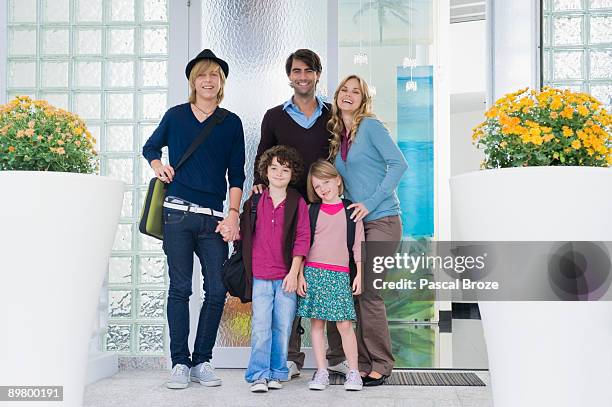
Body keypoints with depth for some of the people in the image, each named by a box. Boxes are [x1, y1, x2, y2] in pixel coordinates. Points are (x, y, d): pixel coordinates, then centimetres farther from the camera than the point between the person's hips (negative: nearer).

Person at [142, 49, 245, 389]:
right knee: (180, 288, -1)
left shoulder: (231, 123, 10)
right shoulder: (175, 116, 11)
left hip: (213, 216, 1)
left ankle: (202, 361, 10)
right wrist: (158, 166, 4)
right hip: (177, 213, -1)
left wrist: (233, 214, -2)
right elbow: (150, 148, 26)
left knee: (217, 290, -3)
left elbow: (237, 175, 8)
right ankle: (180, 363, 6)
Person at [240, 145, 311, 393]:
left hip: (287, 276, 0)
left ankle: (277, 373, 17)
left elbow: (302, 238, -2)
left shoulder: (297, 203, 1)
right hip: (260, 276, 1)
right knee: (260, 327, -3)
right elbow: (244, 233, 21)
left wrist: (294, 273, -6)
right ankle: (259, 375, 4)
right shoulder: (254, 202, 7)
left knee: (283, 327, 5)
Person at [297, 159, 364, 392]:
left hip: (340, 275, -1)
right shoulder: (311, 211, 8)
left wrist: (359, 274, 3)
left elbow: (358, 244, 8)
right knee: (316, 323, 2)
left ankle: (353, 372, 6)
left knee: (345, 324, -5)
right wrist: (299, 275, 0)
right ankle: (321, 372, 9)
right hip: (313, 272, 1)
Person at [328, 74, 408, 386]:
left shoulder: (370, 126, -5)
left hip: (381, 220, -7)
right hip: (354, 222, 7)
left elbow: (398, 163, -13)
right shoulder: (337, 136, 15)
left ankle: (381, 365, 4)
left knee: (368, 292, -9)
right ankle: (364, 363, 14)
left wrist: (370, 203, -16)